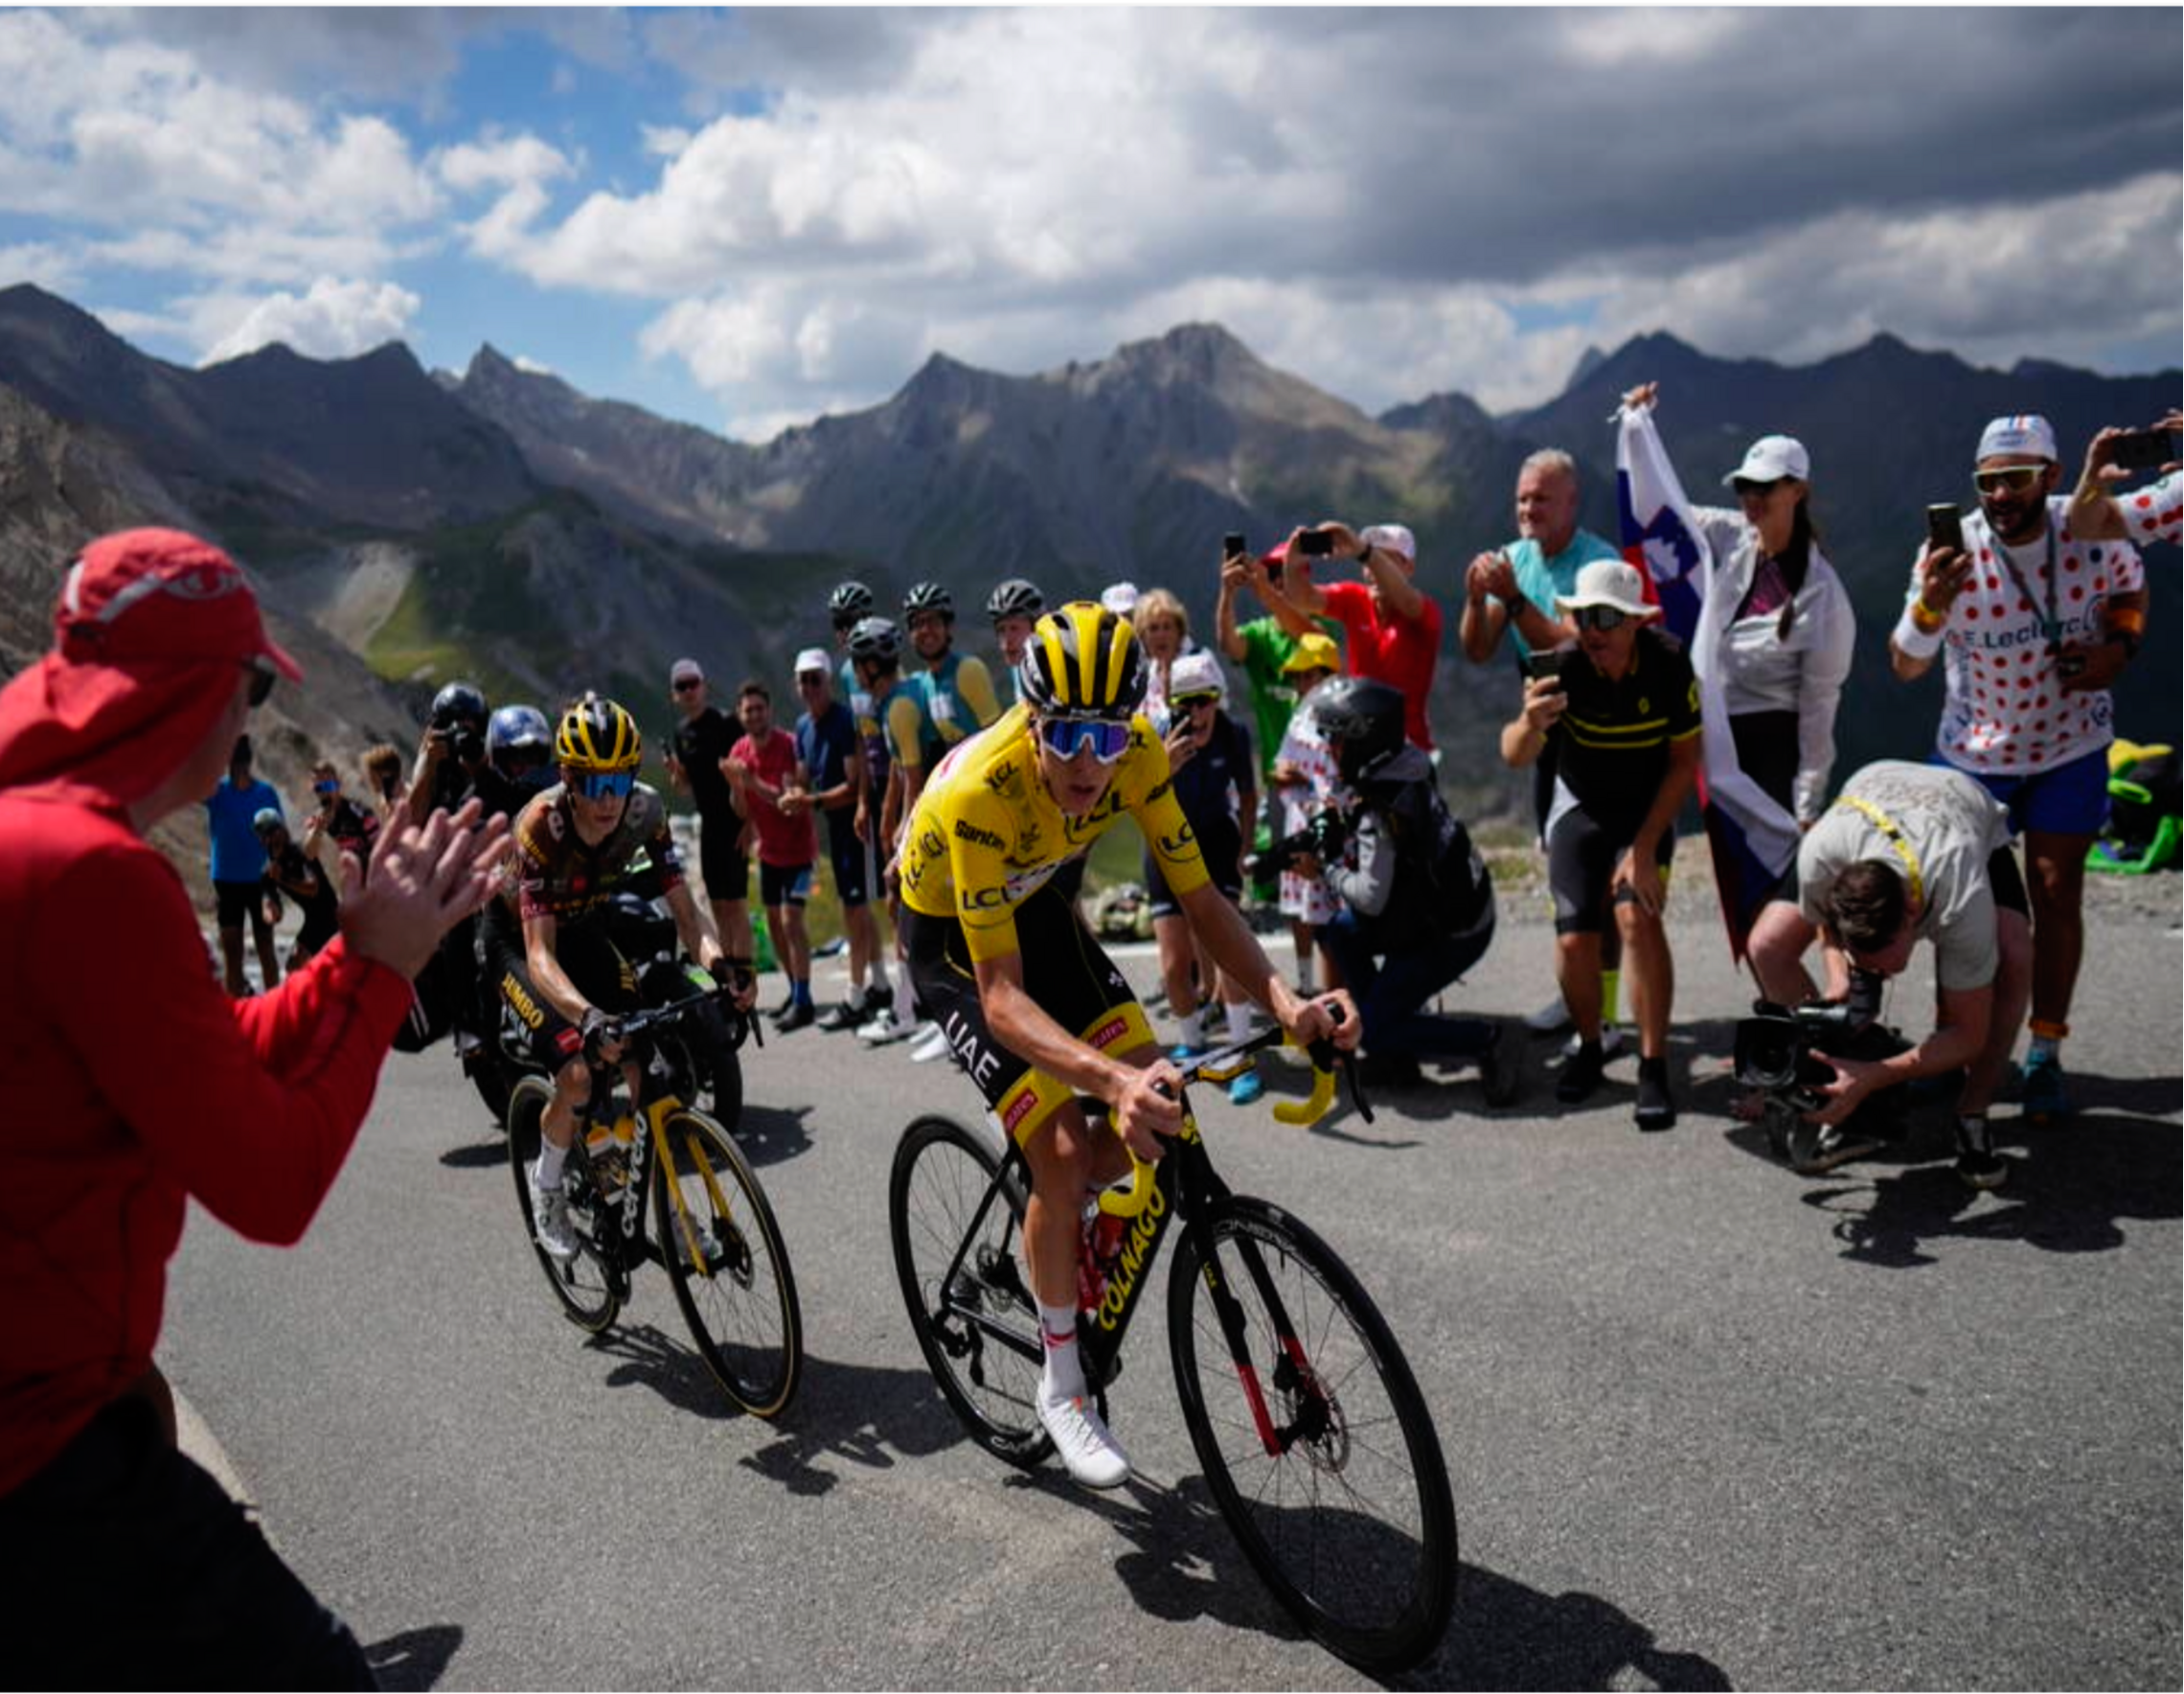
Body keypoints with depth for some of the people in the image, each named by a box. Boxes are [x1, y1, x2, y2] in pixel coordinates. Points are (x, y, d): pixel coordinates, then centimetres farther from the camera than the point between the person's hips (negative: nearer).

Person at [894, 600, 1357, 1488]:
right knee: (1062, 1151, -15)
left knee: (1156, 1112, -8)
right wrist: (1111, 1079, -57)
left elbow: (1200, 898, -20)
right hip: (952, 938, -5)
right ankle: (1063, 1387, 7)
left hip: (1033, 905, 5)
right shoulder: (979, 791, -39)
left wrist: (1287, 1003, -37)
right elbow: (1001, 996, -40)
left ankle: (1047, 1224, 23)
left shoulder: (1136, 751, -25)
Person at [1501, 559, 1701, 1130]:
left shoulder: (1668, 665, -20)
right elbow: (1515, 756, -34)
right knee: (1574, 939, -12)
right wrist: (1530, 724, -59)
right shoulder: (1563, 668, -22)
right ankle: (1588, 1048, 17)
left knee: (1637, 915, -24)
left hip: (1647, 809, -1)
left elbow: (1684, 762, -12)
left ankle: (1653, 1070, -15)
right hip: (1579, 808, 1)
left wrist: (1645, 847, -19)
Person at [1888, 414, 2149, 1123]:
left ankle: (2045, 1058, 14)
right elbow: (1906, 667, -19)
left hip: (2070, 748, 1)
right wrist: (1928, 609, -39)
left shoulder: (2092, 530, -16)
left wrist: (2118, 646, -14)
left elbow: (2131, 588, 6)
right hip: (1975, 752, -1)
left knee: (2057, 894, 2)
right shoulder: (1952, 553, -20)